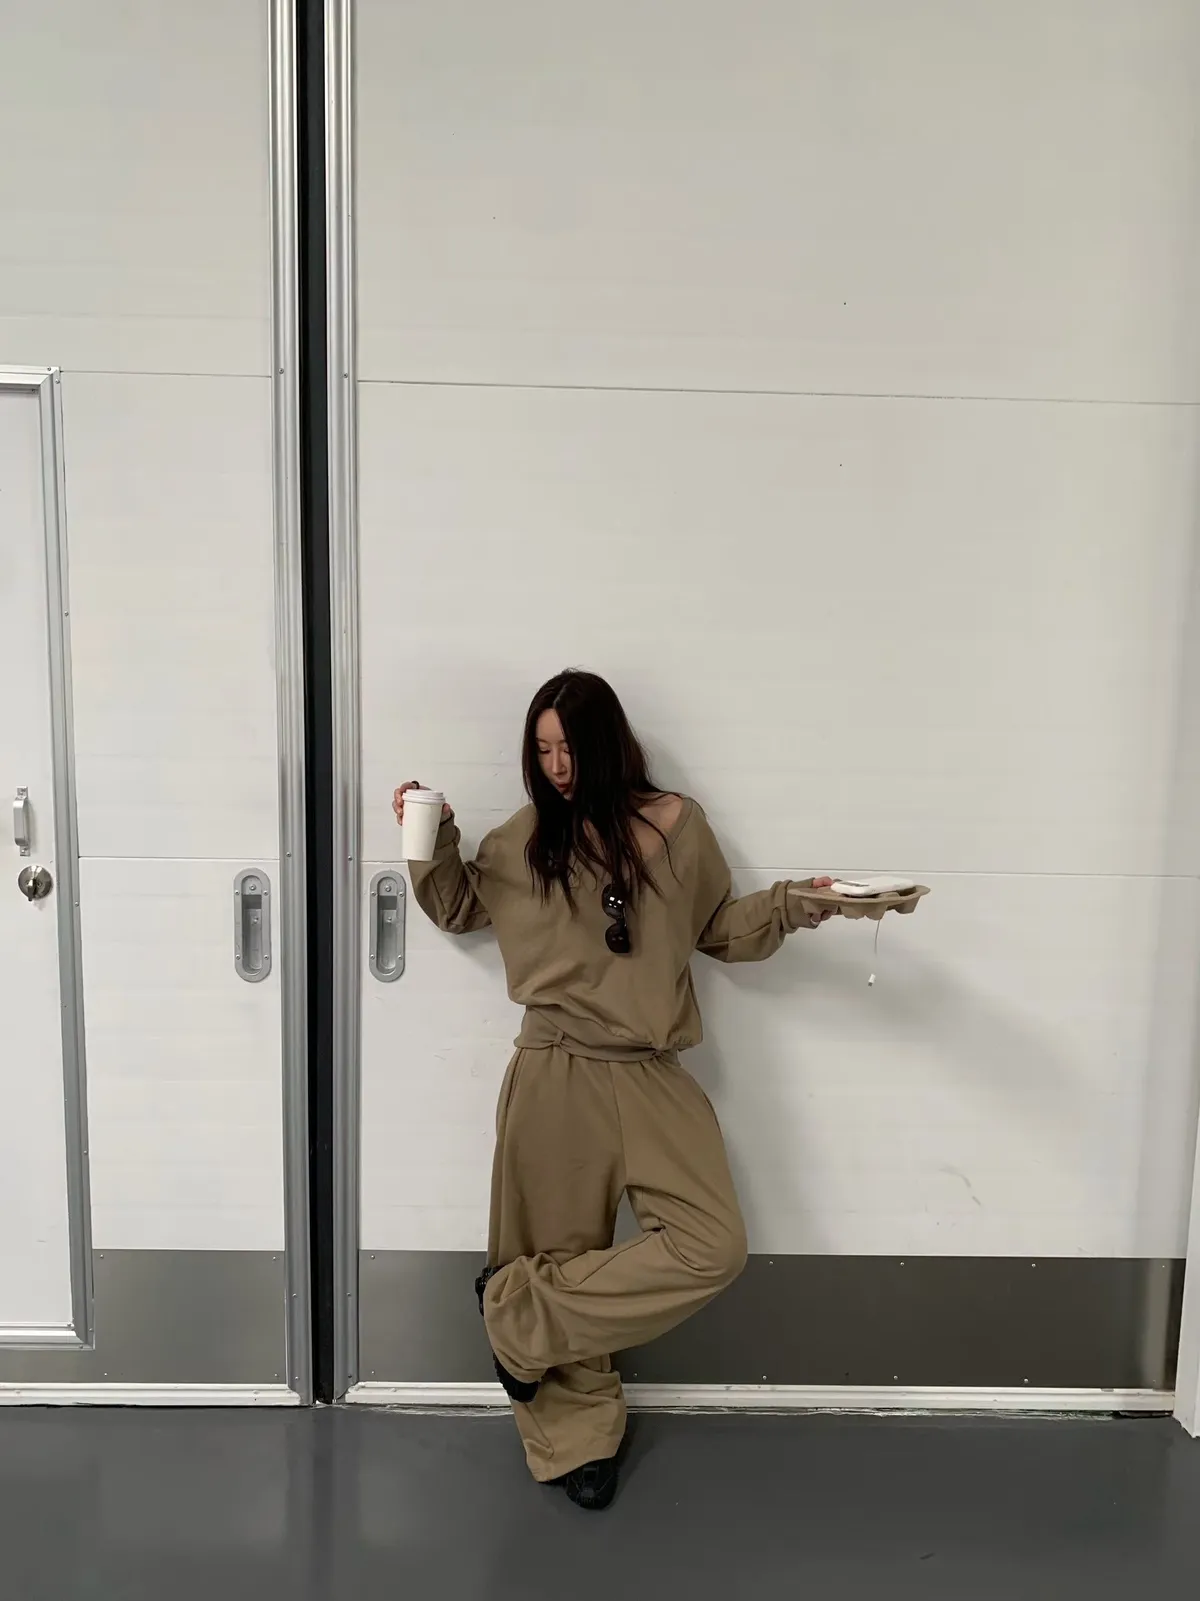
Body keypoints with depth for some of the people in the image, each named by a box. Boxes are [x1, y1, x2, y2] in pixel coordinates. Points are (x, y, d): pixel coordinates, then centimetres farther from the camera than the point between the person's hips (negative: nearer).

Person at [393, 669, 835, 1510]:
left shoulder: (674, 825, 2)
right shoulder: (526, 838, 3)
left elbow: (720, 929, 13)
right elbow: (458, 905, 18)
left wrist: (788, 905, -3)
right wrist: (432, 843, 0)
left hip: (651, 1077, 1)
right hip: (556, 1078, -1)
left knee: (713, 1246, -9)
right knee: (566, 1252, 8)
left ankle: (521, 1306, 3)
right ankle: (579, 1437, 29)